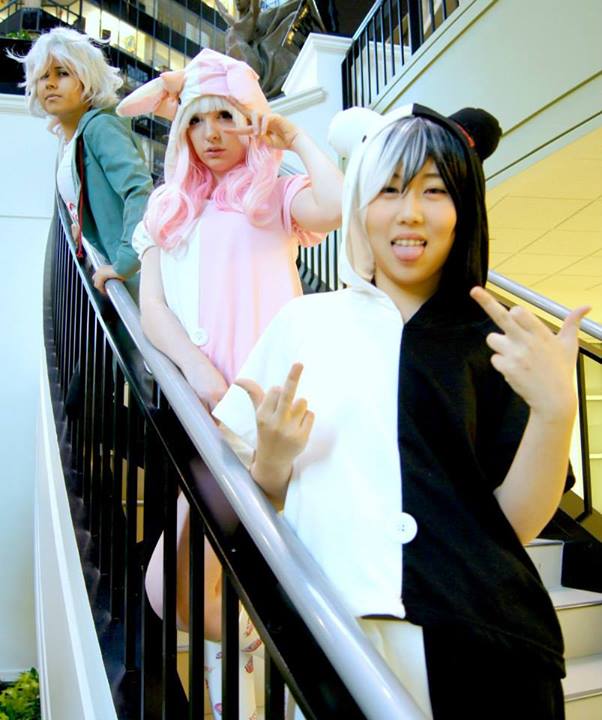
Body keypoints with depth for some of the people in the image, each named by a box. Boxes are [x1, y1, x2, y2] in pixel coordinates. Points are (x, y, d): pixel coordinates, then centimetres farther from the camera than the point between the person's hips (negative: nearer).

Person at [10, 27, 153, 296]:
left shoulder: (100, 127, -15)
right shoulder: (66, 135, 12)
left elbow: (140, 189, -29)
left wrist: (124, 263, -32)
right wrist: (80, 225, 14)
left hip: (132, 276, -9)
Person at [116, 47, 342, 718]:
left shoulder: (278, 193, 10)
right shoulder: (170, 205, 20)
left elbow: (335, 204, -15)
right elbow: (151, 307, 7)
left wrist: (296, 135, 2)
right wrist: (197, 367, -12)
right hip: (191, 390, 4)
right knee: (168, 587, 0)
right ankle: (233, 646, 25)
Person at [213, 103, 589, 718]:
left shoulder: (495, 341, 4)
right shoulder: (304, 322, 6)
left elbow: (516, 521, -3)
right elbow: (259, 502, 9)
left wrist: (557, 409, -17)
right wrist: (272, 457, -11)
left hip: (477, 643, 0)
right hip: (333, 632, 1)